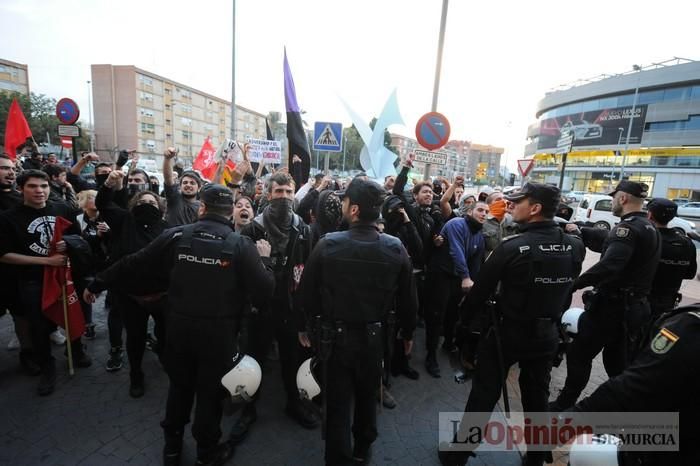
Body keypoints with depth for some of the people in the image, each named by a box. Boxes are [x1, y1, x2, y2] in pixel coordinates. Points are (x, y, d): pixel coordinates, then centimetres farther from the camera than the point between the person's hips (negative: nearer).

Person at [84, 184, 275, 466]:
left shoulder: (176, 236, -6)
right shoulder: (241, 245, -13)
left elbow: (133, 264, 3)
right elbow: (263, 290, -14)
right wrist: (264, 259, 2)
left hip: (179, 326, 3)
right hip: (219, 331, -2)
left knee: (179, 386, 25)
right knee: (210, 390, 18)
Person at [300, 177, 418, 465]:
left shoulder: (327, 245, -18)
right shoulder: (396, 249, -14)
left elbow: (307, 291, -8)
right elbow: (407, 298, -4)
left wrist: (304, 326, 9)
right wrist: (408, 332, 13)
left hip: (336, 334, -2)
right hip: (373, 335, 3)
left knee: (338, 403, 14)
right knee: (367, 396, 27)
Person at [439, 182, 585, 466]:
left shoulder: (512, 247, -23)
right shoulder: (575, 246, -7)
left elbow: (481, 291, -15)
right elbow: (566, 294, 6)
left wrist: (465, 314, 3)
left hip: (508, 332, -5)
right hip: (547, 334, 5)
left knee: (483, 396, 9)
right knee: (537, 397, 22)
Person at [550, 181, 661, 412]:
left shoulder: (628, 227, -20)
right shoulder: (649, 229, 13)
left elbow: (609, 265, -33)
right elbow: (608, 241, 23)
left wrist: (574, 284, -30)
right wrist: (580, 231, 23)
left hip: (611, 304, -9)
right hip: (634, 306, 9)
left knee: (579, 355, 2)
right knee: (619, 362, 20)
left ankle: (564, 405, 13)